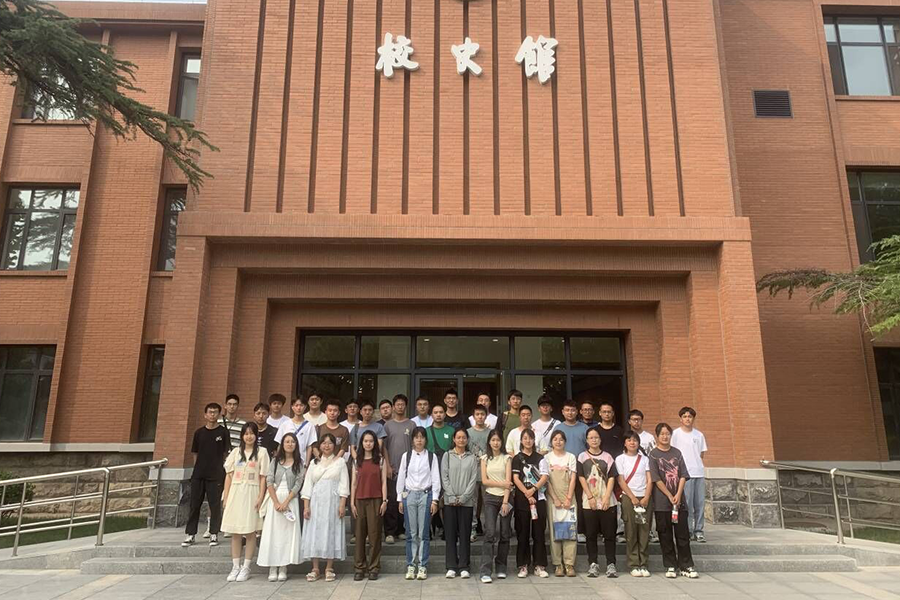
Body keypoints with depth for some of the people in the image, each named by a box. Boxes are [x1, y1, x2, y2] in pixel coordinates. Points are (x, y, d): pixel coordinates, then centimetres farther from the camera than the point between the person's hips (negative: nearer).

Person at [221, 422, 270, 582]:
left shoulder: (261, 453, 2)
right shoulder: (236, 452, 10)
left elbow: (263, 478, -1)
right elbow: (229, 475, 9)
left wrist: (260, 498, -9)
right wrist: (226, 497, 4)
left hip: (251, 494, -3)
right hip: (235, 493, 3)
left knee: (250, 532, 0)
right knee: (235, 532, 6)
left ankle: (246, 568, 8)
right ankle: (235, 567, 15)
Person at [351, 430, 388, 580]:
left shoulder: (381, 460, 4)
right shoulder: (357, 461, 10)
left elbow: (384, 482, 1)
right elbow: (354, 483, 9)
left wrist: (384, 501, -6)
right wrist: (352, 502, 4)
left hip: (375, 500, -2)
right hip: (360, 500, 2)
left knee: (375, 534, 1)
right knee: (360, 534, 3)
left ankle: (374, 568, 10)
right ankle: (360, 568, 12)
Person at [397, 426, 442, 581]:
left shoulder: (431, 456, 3)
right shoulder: (406, 456, 5)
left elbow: (436, 478, 2)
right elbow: (401, 477, 8)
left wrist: (434, 500, -3)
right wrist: (400, 498, 5)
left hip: (426, 494, -1)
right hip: (409, 495, 1)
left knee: (424, 533, 1)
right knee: (411, 533, 4)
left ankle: (423, 566, 9)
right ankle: (411, 565, 13)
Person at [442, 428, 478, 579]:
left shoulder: (472, 458, 6)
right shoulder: (447, 456, 6)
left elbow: (474, 479, 0)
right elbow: (444, 478, 0)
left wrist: (463, 497, -9)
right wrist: (452, 497, -9)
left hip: (466, 501, 0)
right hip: (449, 501, 0)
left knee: (465, 534, 3)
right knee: (451, 534, 2)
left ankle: (464, 567, 10)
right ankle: (451, 567, 9)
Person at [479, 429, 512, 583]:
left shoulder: (507, 458, 4)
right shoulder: (485, 459, 8)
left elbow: (508, 481, -4)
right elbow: (484, 480, 0)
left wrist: (505, 501, -11)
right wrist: (501, 484, -9)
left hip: (505, 498, 1)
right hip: (490, 498, 0)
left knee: (504, 534, 4)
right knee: (490, 533, -11)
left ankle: (501, 569, 17)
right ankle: (486, 572, -10)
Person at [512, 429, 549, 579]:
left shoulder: (540, 458, 9)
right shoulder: (517, 458, 5)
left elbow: (545, 476, -1)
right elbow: (515, 479, -3)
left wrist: (533, 490, -14)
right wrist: (527, 494, -13)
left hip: (538, 498, 1)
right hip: (521, 499, -1)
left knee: (539, 533, 2)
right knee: (523, 533, 2)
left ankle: (539, 566, 10)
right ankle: (523, 566, 10)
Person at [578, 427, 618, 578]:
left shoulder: (607, 457, 6)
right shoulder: (582, 457, 5)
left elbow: (611, 478, 1)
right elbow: (581, 478, 0)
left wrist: (606, 498, -9)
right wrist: (590, 497, -8)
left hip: (607, 502, 0)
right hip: (589, 502, 0)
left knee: (609, 534, 2)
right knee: (591, 534, 4)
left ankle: (611, 564, 9)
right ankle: (593, 564, 13)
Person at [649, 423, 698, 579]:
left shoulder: (677, 452, 8)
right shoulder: (653, 454, -2)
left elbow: (683, 475, 3)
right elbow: (656, 479, -7)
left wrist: (678, 494, -9)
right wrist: (670, 496, -11)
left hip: (679, 500, 3)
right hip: (662, 501, -3)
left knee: (683, 534, 5)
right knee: (666, 535, 4)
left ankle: (686, 566, 14)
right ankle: (670, 566, 13)